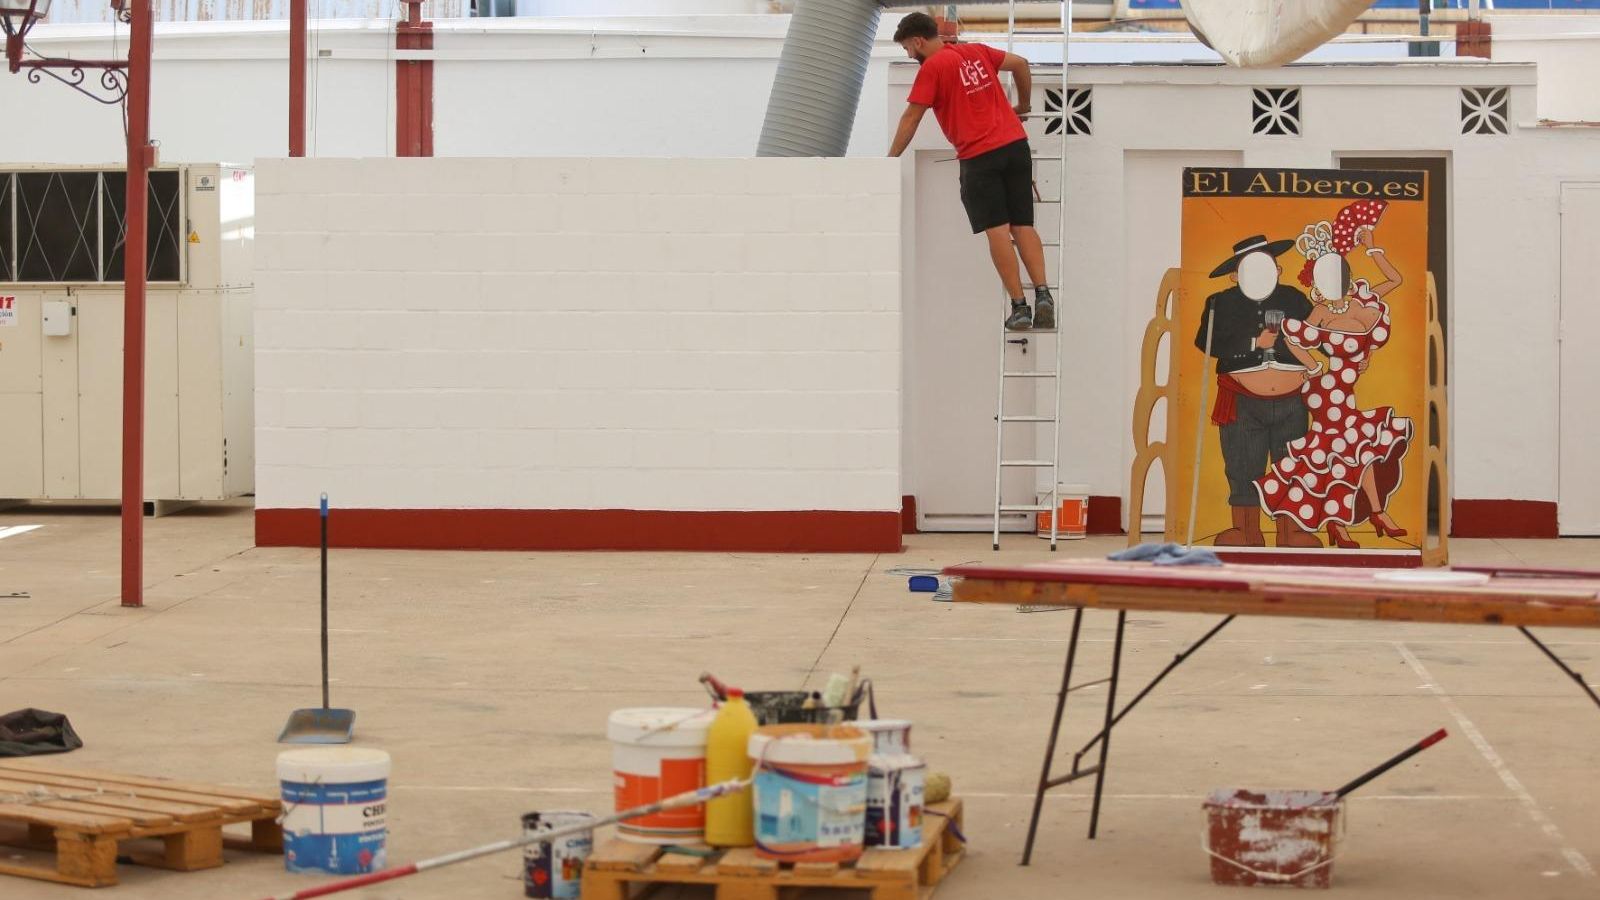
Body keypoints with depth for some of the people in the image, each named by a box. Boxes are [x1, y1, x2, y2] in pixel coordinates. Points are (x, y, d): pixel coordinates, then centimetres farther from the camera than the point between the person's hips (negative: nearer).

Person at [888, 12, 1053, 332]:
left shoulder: (932, 67, -4)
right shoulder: (976, 51, 14)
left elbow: (911, 118, -4)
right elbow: (1020, 64, 21)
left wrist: (890, 160, 3)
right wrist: (1022, 106, 35)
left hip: (979, 156, -6)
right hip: (1016, 144, 6)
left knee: (997, 230, -4)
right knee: (1023, 226, 6)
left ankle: (1019, 306, -9)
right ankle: (1042, 293, -8)